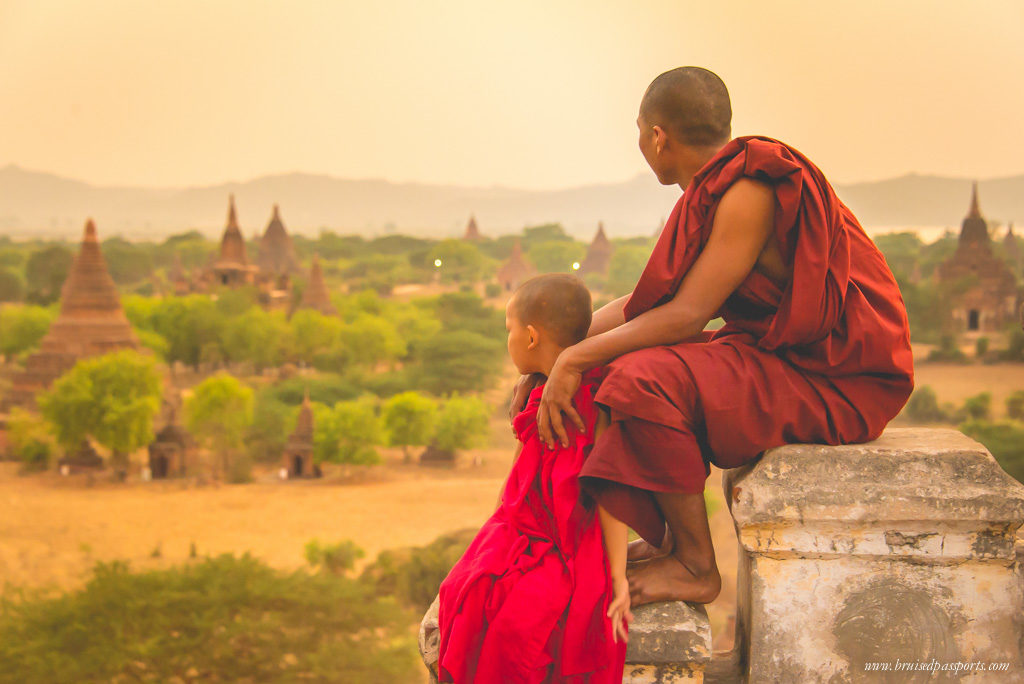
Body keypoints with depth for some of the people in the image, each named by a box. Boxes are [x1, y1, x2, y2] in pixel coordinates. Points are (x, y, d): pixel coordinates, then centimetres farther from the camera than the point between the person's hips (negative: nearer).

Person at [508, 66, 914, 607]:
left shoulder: (750, 192, -20)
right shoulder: (715, 192, 11)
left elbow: (685, 315, -24)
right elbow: (645, 303, 13)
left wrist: (575, 360, -18)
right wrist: (549, 357, 7)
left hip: (836, 381, -10)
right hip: (781, 359, 10)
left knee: (645, 378, -26)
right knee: (620, 361, 12)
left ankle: (696, 566, -11)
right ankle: (665, 540, 12)